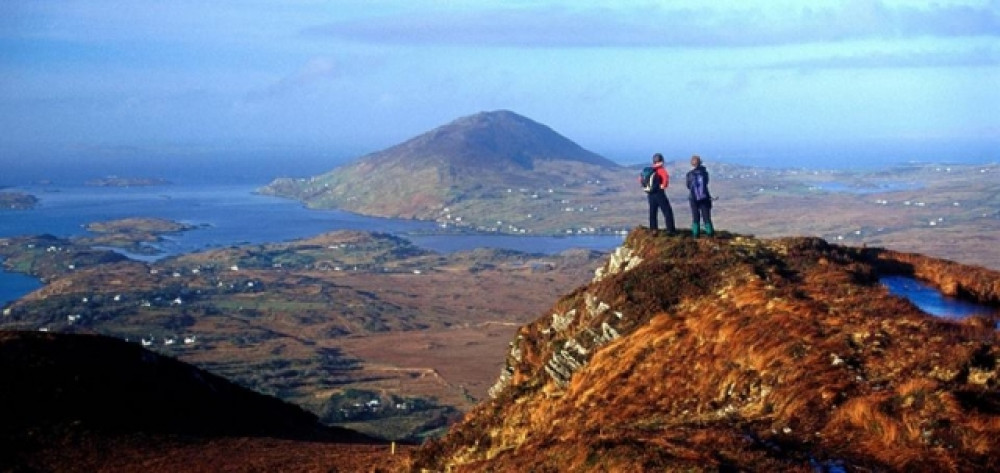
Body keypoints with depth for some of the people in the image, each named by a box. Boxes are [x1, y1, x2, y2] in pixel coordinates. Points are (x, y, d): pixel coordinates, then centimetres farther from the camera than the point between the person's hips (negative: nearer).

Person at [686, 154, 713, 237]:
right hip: (704, 197, 1)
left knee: (695, 217, 7)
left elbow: (688, 186, 2)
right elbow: (706, 182, 10)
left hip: (694, 198, -1)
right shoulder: (704, 172, -4)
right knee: (706, 216, 7)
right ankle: (709, 232, 4)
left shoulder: (690, 174, -8)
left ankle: (695, 233, 5)